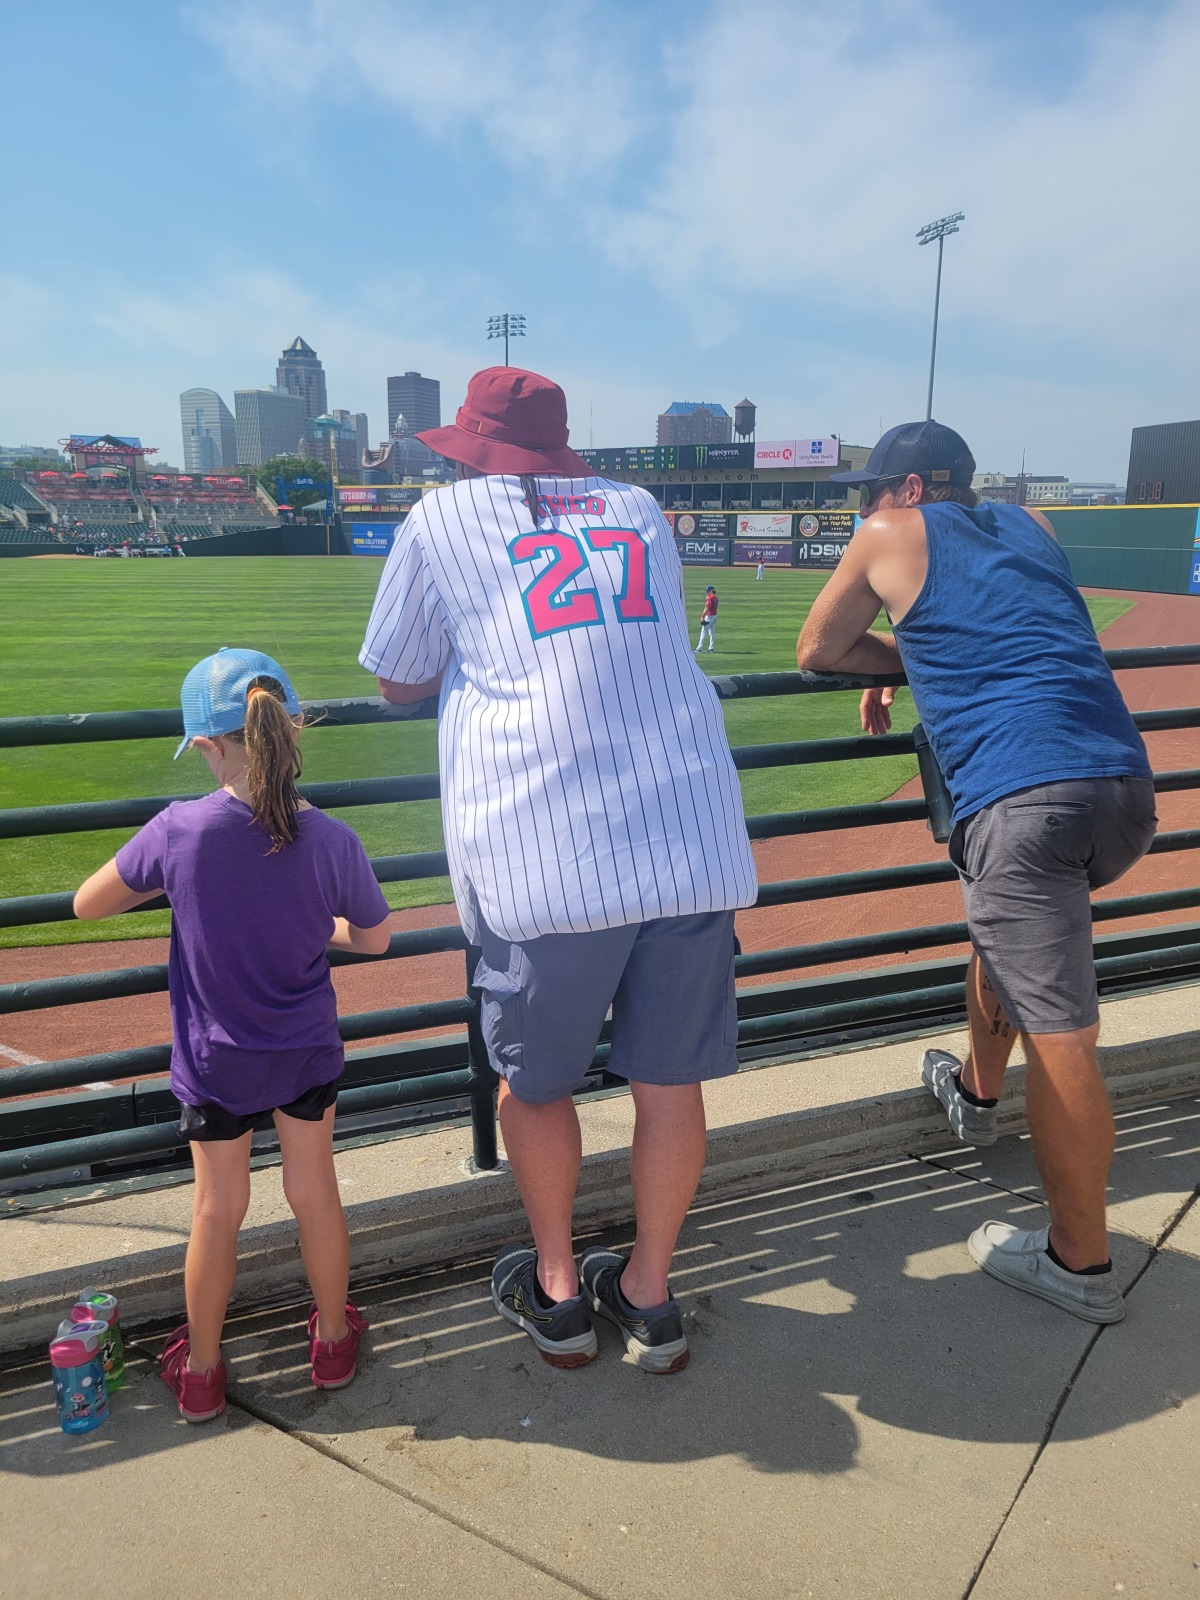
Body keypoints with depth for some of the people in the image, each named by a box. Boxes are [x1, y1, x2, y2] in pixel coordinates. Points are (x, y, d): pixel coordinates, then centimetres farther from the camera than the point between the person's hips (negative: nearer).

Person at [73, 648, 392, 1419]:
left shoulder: (179, 830, -24)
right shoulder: (332, 841, -20)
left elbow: (87, 904, -8)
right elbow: (374, 940, -3)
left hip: (214, 1063, 0)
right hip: (308, 1052, 1)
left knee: (218, 1211, 18)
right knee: (315, 1193, 19)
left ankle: (201, 1370, 39)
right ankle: (334, 1341, 40)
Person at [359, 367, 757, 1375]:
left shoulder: (442, 518, 12)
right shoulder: (642, 512, 23)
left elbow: (400, 683, 19)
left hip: (543, 856, -3)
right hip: (693, 840, 4)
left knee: (535, 1080, 18)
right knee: (670, 1078, 15)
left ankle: (557, 1291, 35)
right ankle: (650, 1299, 32)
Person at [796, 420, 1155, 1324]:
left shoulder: (891, 537, 10)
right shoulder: (1032, 528, 25)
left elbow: (817, 651, 19)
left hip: (1022, 799, -8)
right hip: (1130, 788, 8)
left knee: (1059, 1034, -3)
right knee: (1002, 916, 31)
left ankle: (1080, 1263, 9)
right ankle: (977, 1090, 49)